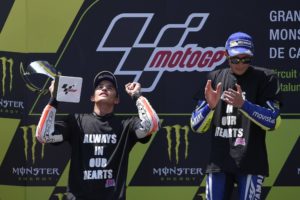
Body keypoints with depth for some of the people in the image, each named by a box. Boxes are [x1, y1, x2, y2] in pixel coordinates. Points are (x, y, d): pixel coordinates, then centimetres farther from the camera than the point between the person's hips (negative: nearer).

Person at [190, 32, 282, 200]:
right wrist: (210, 105, -13)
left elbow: (273, 122, -10)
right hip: (219, 162, 3)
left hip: (251, 162, -3)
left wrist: (243, 104, -23)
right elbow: (197, 126, 8)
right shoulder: (214, 79, 10)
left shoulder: (265, 78, 0)